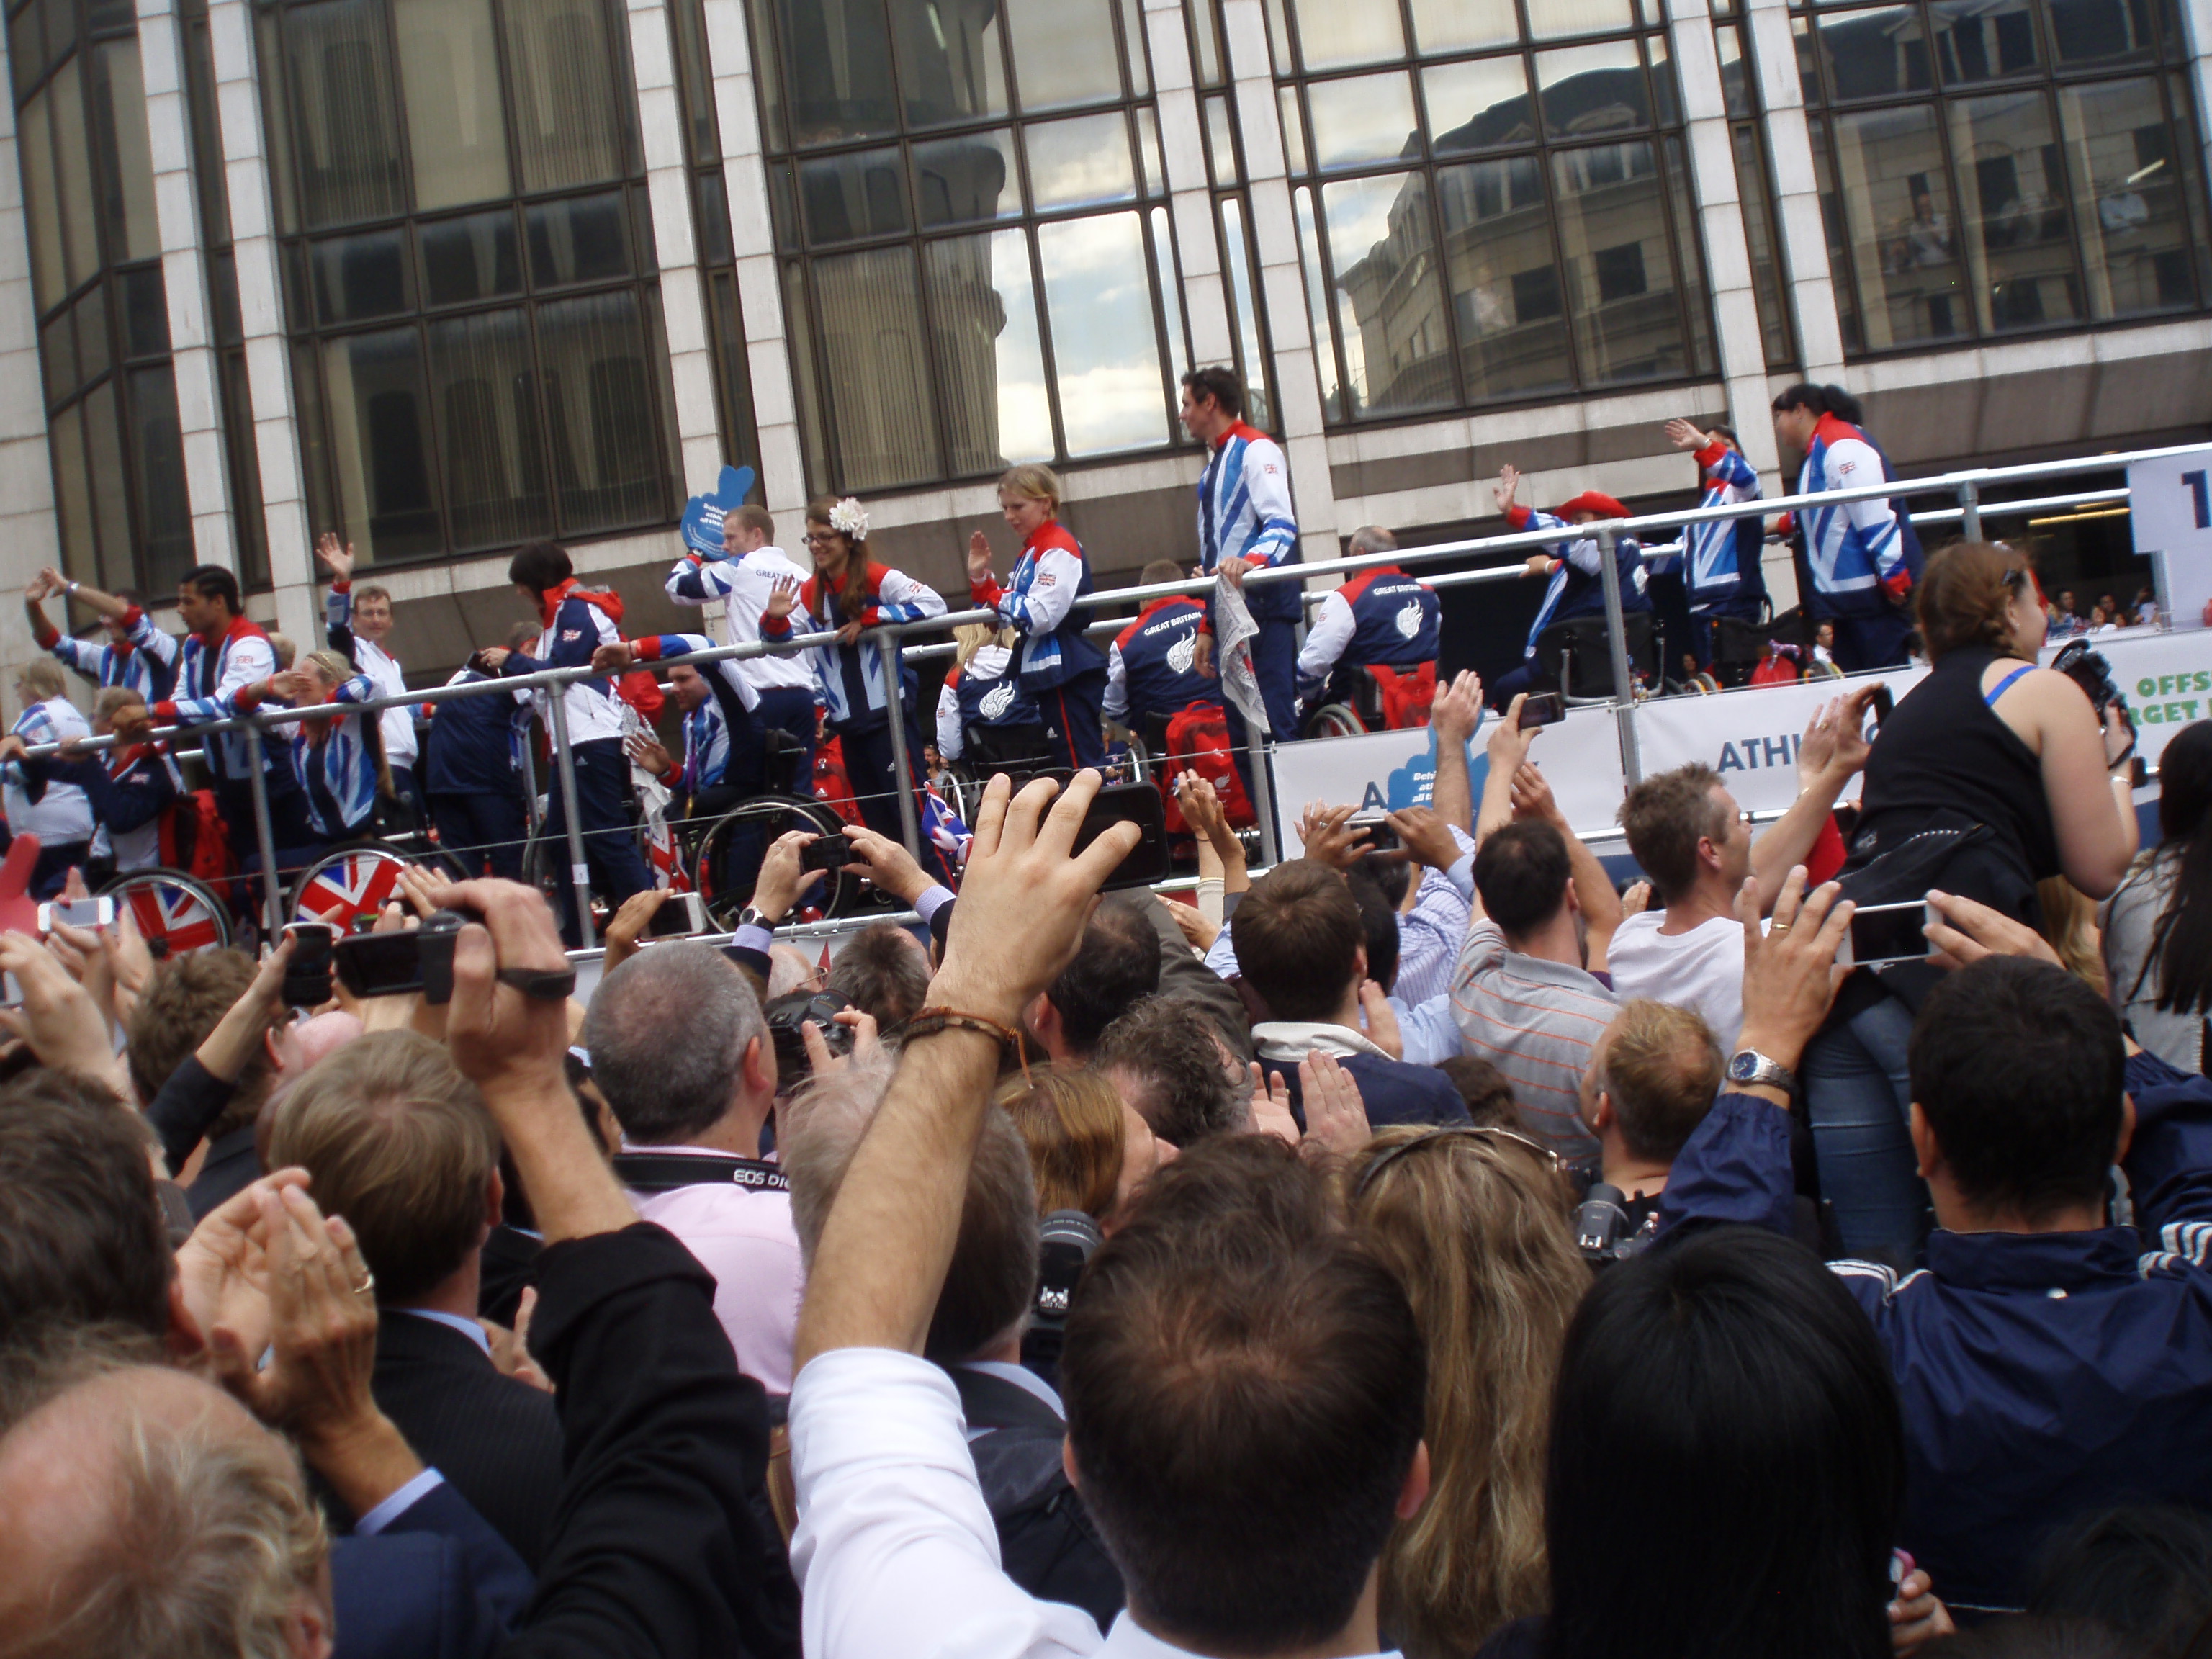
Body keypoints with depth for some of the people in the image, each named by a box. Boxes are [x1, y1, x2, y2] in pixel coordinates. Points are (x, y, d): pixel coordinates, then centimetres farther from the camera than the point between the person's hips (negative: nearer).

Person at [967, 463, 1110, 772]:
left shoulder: (1058, 549, -12)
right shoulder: (1030, 552, 19)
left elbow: (1039, 616, -23)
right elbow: (1013, 613, 18)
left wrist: (994, 597, -8)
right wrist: (981, 578, 5)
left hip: (1068, 676, -10)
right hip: (1048, 675, 10)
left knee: (1081, 767, -11)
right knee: (1063, 768, 13)